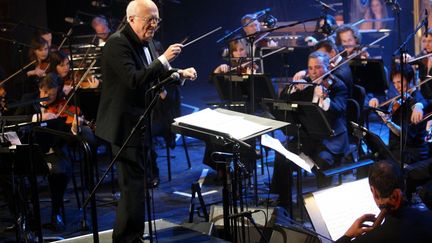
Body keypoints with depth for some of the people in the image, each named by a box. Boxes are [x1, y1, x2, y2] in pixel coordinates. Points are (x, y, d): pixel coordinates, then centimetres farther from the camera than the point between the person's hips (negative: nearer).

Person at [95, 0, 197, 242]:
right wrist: (164, 59, -29)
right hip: (126, 125, -10)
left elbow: (155, 74, 19)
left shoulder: (146, 42, 9)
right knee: (134, 184, -7)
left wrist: (180, 73, 3)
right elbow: (134, 80, -29)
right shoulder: (117, 43, -19)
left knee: (139, 181, 18)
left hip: (142, 123, 10)